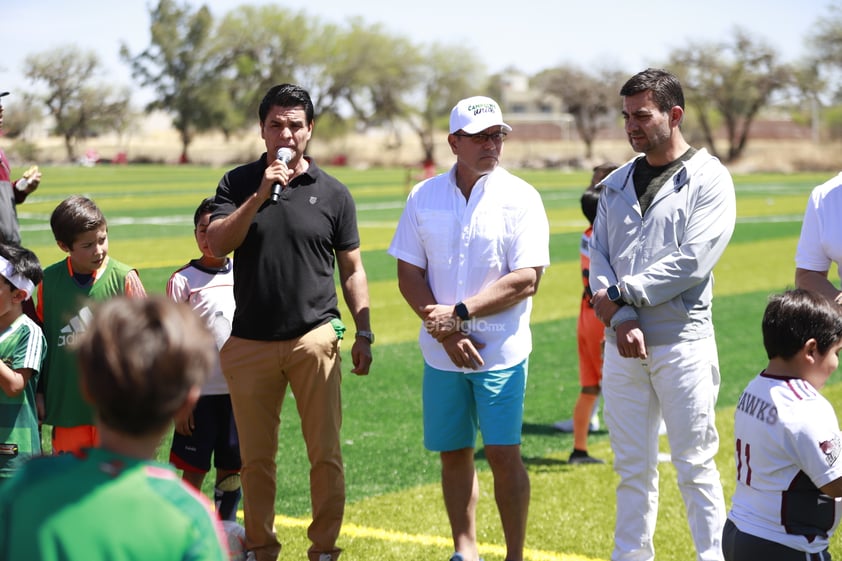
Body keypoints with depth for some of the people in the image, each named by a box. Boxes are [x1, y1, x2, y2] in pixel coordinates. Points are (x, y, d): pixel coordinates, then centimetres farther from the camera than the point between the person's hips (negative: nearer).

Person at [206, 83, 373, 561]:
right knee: (256, 457, 8)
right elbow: (217, 243, -9)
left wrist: (364, 333, 3)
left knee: (326, 454, -1)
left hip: (314, 338, -1)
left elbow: (352, 269, 9)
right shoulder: (238, 184, 5)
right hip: (249, 342, 1)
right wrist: (260, 196, -18)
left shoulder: (333, 193, 4)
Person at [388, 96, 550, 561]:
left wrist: (459, 313, -15)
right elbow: (408, 274, 4)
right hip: (441, 353, 3)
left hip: (502, 352, -3)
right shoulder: (424, 197, 5)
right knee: (453, 453, 9)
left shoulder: (521, 198, -4)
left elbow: (526, 279, -11)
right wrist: (445, 332, -9)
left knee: (503, 453, -6)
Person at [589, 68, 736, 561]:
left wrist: (621, 293, -11)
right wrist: (621, 318, -10)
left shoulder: (709, 179, -4)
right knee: (633, 468, 11)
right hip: (622, 343, 5)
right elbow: (598, 258, 7)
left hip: (683, 341, -5)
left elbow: (691, 262, -15)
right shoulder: (617, 184, 13)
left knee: (696, 465, -1)